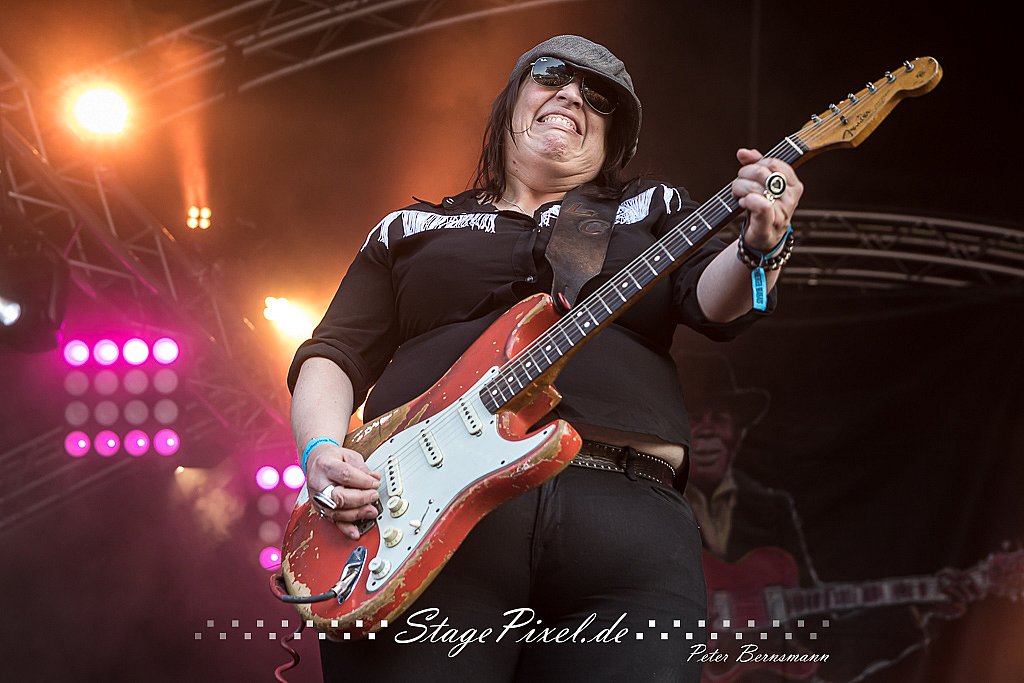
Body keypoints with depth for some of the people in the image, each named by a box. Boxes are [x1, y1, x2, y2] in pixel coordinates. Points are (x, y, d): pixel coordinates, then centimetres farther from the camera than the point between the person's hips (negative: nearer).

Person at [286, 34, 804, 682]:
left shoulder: (656, 211, 24)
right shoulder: (411, 230, 24)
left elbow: (715, 299, 5)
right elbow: (335, 354, 18)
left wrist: (760, 245, -19)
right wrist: (322, 452, -4)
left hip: (630, 517, 1)